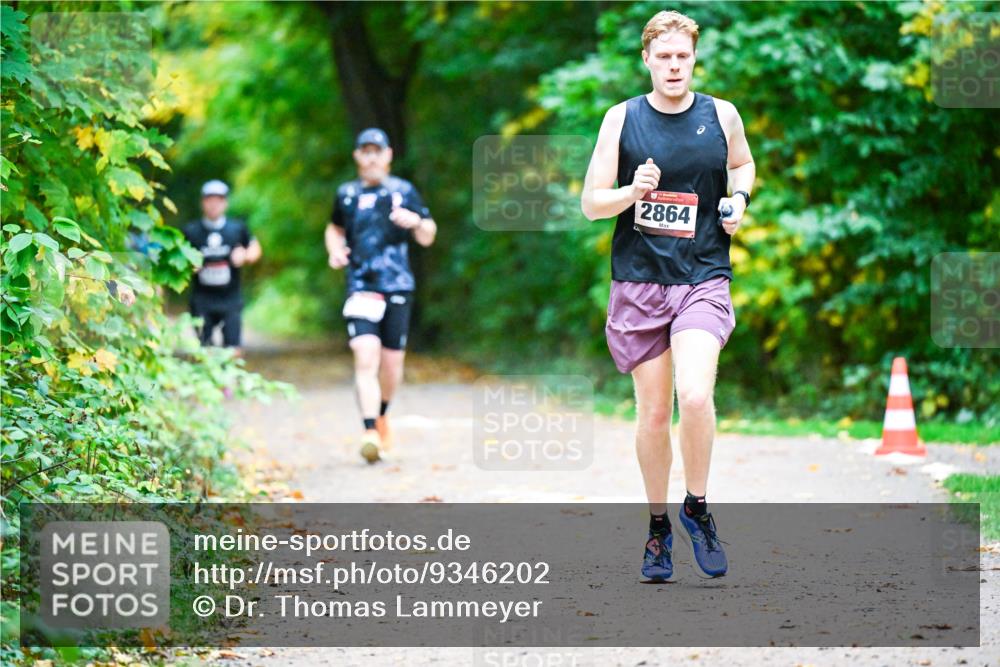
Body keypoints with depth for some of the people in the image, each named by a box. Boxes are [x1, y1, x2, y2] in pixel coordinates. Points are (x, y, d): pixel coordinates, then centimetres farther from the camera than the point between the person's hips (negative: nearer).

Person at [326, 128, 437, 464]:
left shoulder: (404, 191, 6)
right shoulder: (347, 194, 9)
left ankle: (382, 415, 36)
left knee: (392, 363, 8)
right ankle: (370, 433, -24)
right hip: (361, 288, -1)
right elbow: (335, 228, 27)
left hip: (398, 288, 1)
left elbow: (427, 238, 9)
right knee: (366, 358, -17)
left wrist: (415, 221, -13)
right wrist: (335, 250, 6)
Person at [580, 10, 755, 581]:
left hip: (703, 279, -1)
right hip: (638, 282, 1)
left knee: (695, 396, -21)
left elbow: (743, 165, 25)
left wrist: (739, 200, 4)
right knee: (654, 414, 5)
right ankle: (658, 527, 23)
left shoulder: (722, 115, 4)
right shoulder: (622, 119, 2)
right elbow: (591, 203, 3)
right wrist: (632, 193, -17)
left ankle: (697, 507, 1)